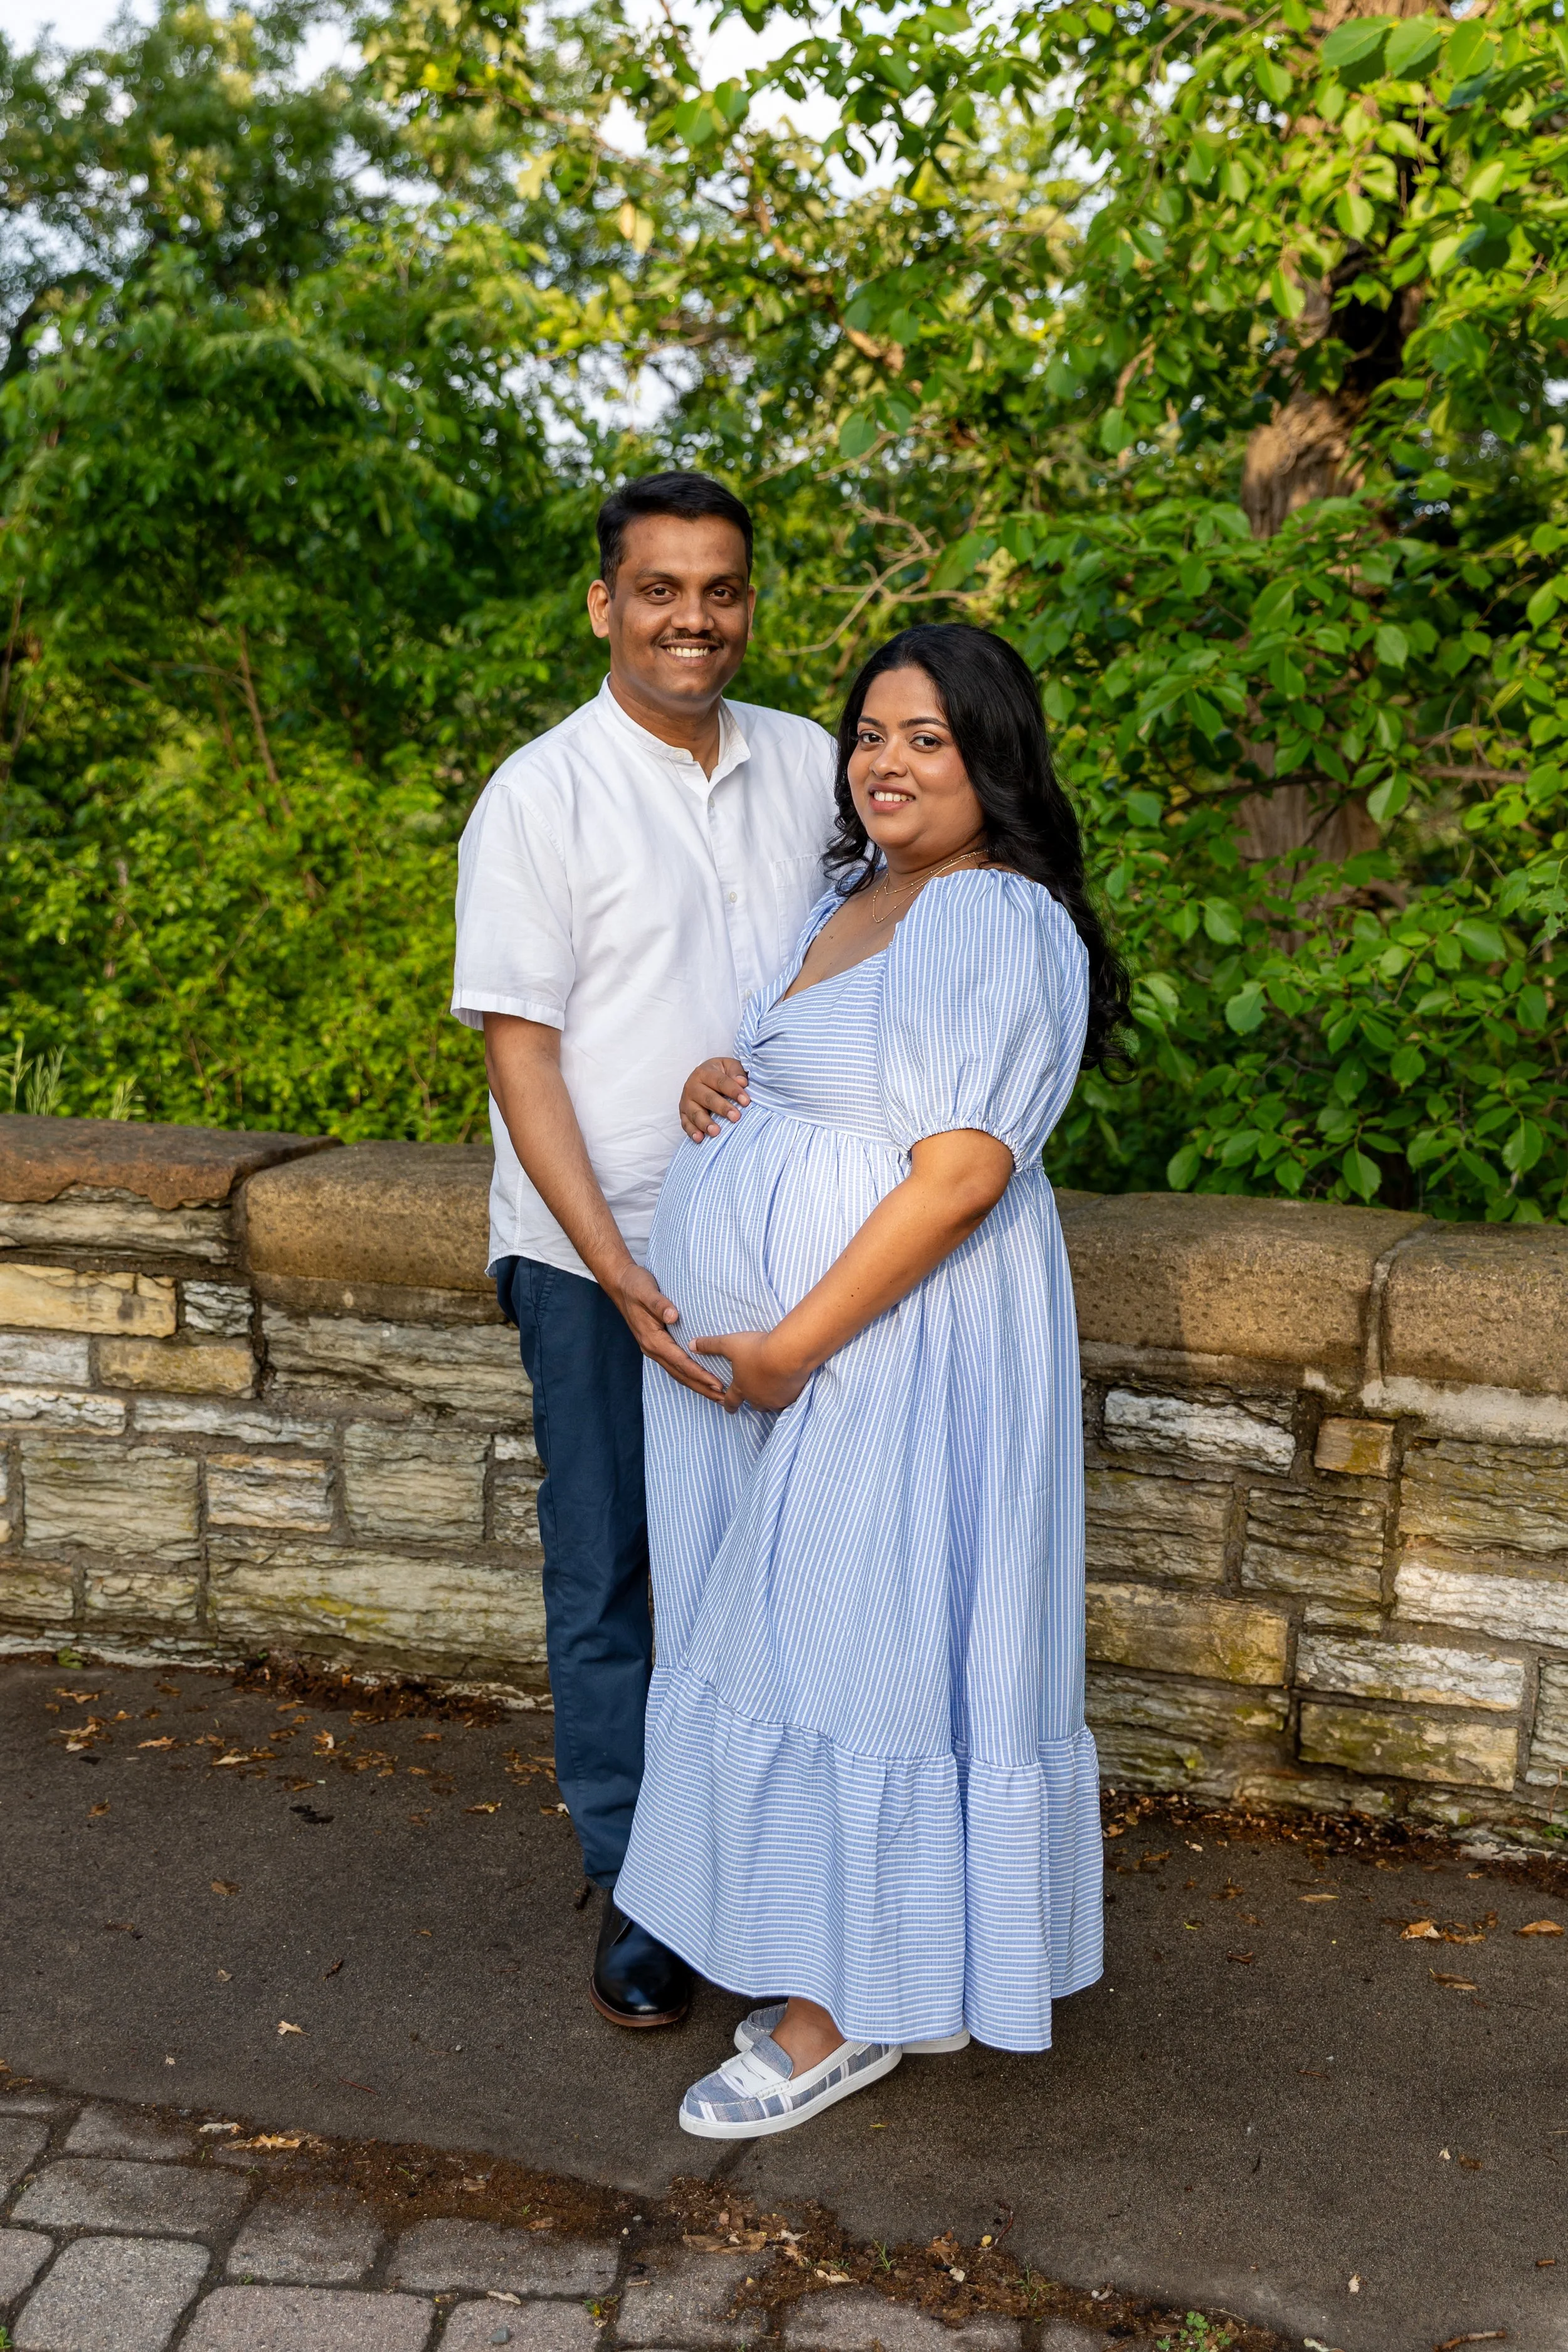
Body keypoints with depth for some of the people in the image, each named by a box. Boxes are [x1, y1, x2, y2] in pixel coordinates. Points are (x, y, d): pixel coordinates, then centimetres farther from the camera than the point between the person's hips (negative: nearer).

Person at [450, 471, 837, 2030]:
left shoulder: (810, 767, 5)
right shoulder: (542, 795, -8)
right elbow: (519, 1049, -11)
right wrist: (621, 1275, -18)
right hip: (597, 1257, -3)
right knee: (607, 1575, 8)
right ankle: (635, 1889, 24)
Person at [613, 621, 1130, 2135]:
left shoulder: (1003, 924, -15)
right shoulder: (849, 897, 14)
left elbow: (961, 1172, -22)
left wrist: (793, 1345, -21)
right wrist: (716, 1081, 8)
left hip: (891, 1345, -9)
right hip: (762, 1353, 9)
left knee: (844, 1644, -1)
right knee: (796, 1645, 14)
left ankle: (842, 2015, 15)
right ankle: (904, 1974, 29)